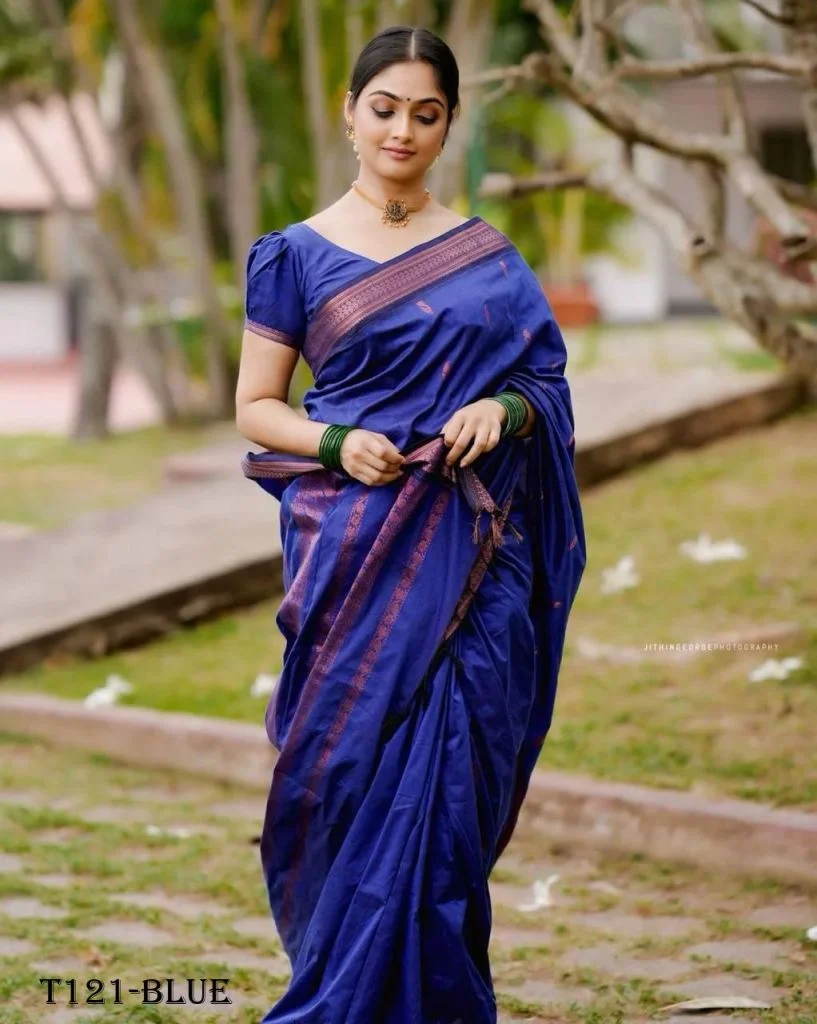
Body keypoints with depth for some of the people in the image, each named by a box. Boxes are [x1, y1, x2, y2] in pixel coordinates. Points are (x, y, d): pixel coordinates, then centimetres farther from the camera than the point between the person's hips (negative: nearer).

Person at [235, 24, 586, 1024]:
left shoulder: (487, 256, 11)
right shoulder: (297, 255, 4)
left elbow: (547, 382, 13)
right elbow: (255, 407, 5)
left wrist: (503, 409, -10)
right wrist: (336, 443, -14)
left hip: (470, 558, 2)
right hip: (356, 552, -2)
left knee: (444, 781, -2)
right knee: (357, 767, -5)